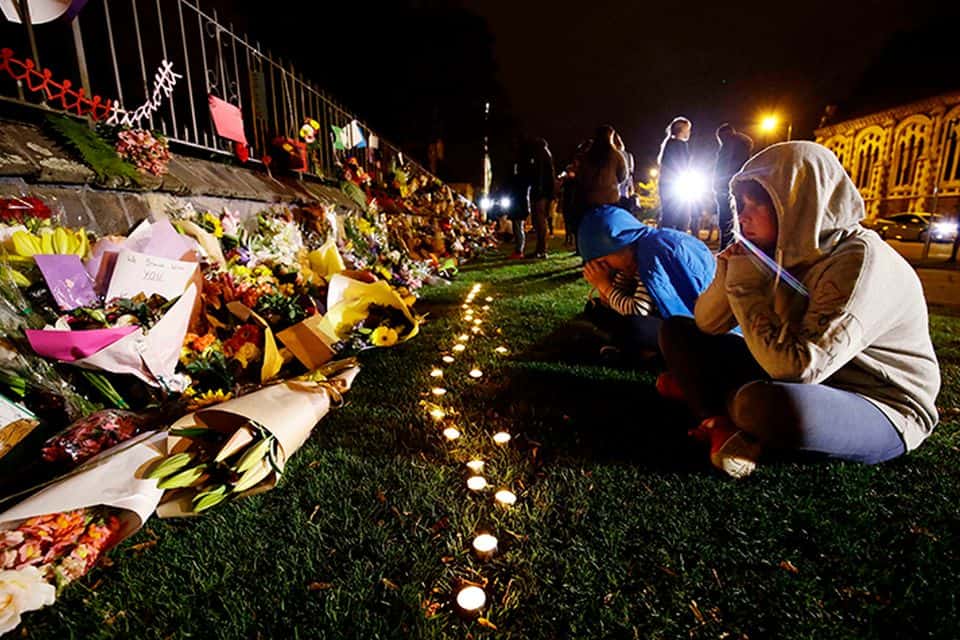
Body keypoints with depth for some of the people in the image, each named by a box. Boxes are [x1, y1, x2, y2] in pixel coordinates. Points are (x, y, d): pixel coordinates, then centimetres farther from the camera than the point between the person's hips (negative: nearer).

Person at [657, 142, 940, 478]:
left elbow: (799, 368, -33)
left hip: (883, 409, -7)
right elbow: (706, 325, -1)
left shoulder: (862, 260, -23)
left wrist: (745, 287, -24)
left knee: (779, 405, -42)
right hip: (801, 385, 7)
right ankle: (724, 426, -15)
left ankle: (699, 388, -10)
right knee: (678, 330, 2)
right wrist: (729, 274, -19)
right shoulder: (780, 251, -2)